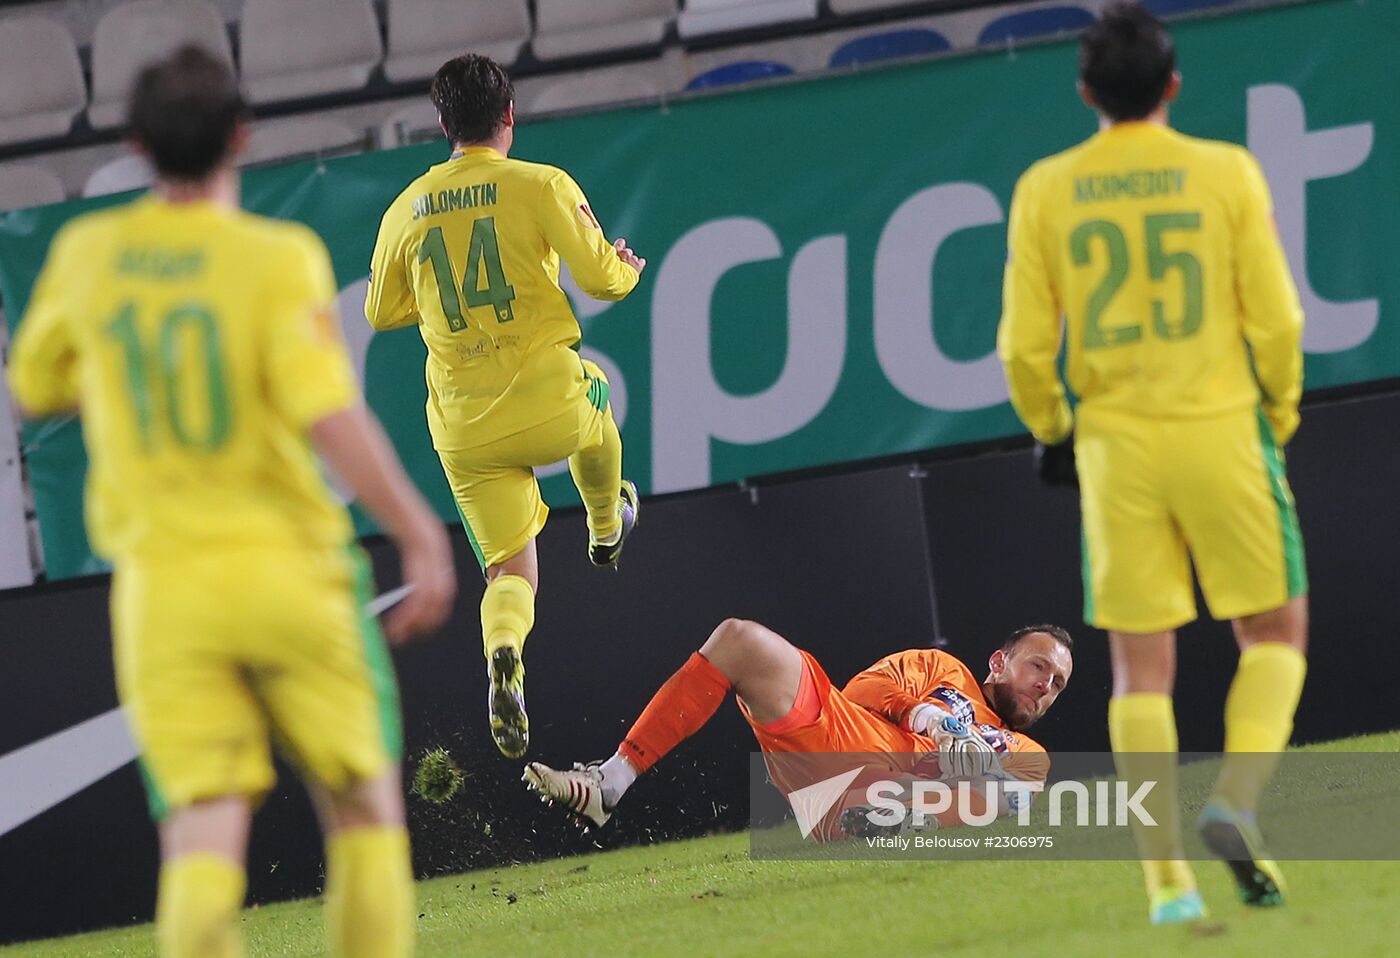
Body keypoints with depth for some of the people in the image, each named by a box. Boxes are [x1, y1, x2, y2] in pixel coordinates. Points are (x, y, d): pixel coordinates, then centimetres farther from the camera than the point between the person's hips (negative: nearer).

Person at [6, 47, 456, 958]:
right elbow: (330, 415, -20)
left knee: (203, 834, -3)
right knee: (364, 805, 11)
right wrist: (421, 533, -16)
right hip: (287, 569, -3)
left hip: (160, 583, 3)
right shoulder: (279, 258, -9)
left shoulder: (86, 256, 3)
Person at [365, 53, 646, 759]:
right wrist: (627, 270, 14)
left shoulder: (407, 209, 4)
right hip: (549, 405, -2)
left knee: (510, 571, 6)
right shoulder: (542, 186, -8)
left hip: (464, 429, 2)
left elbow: (381, 312, 14)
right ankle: (607, 527, 58)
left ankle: (503, 651, -26)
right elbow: (599, 278, -9)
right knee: (595, 397, 36)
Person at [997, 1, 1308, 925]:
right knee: (1276, 630, 12)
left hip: (1115, 441, 2)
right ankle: (1237, 800, -11)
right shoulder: (1226, 173, -4)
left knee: (1141, 664, 6)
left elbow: (1026, 341, 0)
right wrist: (1280, 414, 12)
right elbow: (1276, 319, -5)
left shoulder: (1046, 191, 1)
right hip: (1219, 431, -2)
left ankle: (1167, 876, 1)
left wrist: (1050, 430, 17)